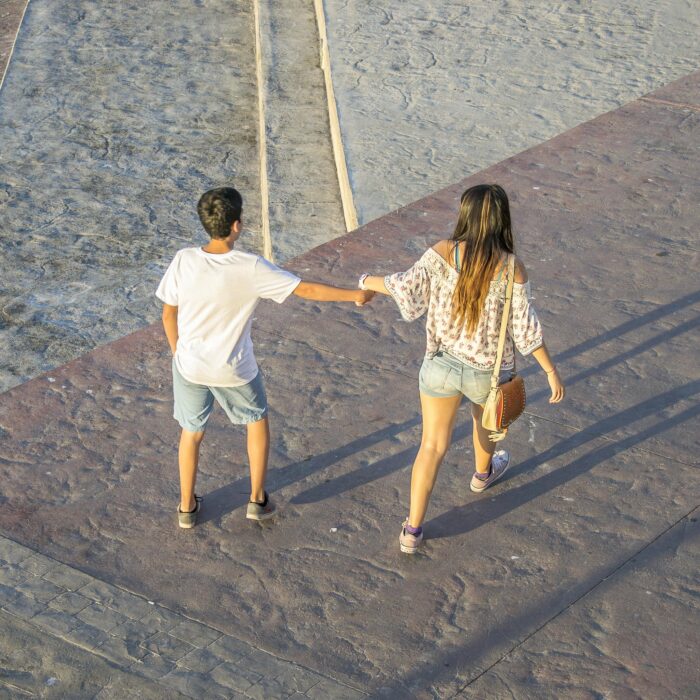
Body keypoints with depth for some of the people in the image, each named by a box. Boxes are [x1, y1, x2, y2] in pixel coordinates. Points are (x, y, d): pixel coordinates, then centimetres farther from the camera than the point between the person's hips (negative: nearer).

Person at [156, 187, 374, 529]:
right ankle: (257, 500, 32)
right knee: (257, 421, 26)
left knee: (191, 433, 23)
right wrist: (354, 295, -3)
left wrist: (178, 353, 12)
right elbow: (307, 289, -15)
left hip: (190, 365, 2)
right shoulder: (251, 268, -22)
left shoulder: (184, 260, -16)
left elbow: (169, 314, -6)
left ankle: (187, 507, 35)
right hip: (234, 370, -2)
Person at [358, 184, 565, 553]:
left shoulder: (443, 252, -16)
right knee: (486, 416, 34)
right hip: (488, 371, 0)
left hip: (442, 365, 0)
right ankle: (483, 472, 62)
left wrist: (370, 281, -3)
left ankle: (412, 530, 12)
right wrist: (551, 371, -4)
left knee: (432, 446, 11)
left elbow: (407, 287, -23)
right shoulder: (512, 268, -18)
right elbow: (525, 329, -15)